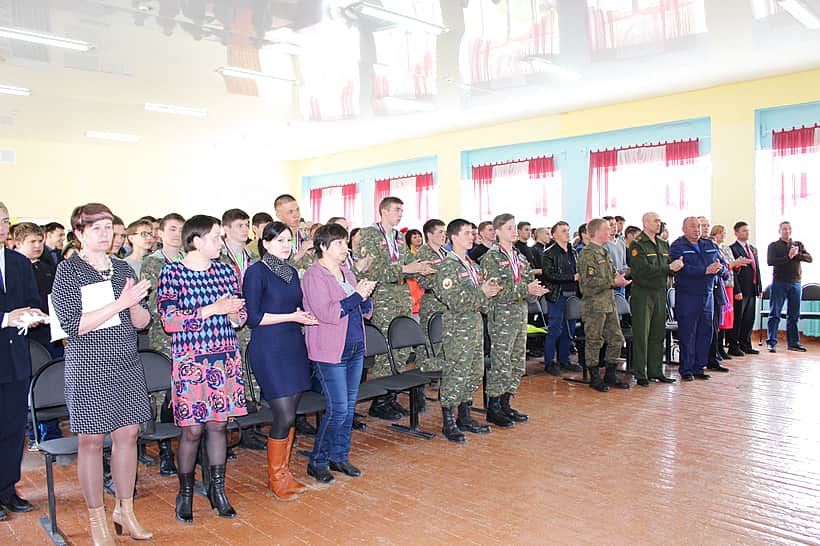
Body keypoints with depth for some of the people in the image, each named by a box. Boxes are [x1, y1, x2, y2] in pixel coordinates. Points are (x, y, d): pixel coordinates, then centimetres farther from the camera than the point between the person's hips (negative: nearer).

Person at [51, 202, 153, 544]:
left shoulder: (123, 269, 8)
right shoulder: (68, 270, -6)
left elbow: (142, 322, 8)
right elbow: (73, 325, -15)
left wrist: (135, 306, -14)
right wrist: (120, 303, -22)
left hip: (127, 365, 5)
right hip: (89, 368, -4)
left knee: (128, 434, 9)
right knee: (90, 441, 4)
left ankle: (125, 510, 24)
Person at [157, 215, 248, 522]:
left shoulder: (225, 271, 7)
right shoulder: (172, 273, -7)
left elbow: (239, 318, 10)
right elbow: (169, 321, -16)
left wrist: (233, 311, -13)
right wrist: (212, 309, -20)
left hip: (226, 359, 4)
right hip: (190, 361, -4)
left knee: (218, 425, 11)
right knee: (192, 430, 2)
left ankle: (217, 488, 26)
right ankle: (185, 492, 22)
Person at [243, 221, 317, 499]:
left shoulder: (292, 272, 14)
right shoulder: (257, 272, -8)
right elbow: (253, 317, -13)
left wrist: (307, 317, -2)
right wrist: (291, 316, -14)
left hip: (294, 346, 7)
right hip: (268, 349, -7)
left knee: (290, 414, 12)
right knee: (284, 416, -6)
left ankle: (284, 471, 27)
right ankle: (275, 477, 14)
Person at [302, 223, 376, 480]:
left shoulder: (347, 274, 13)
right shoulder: (314, 275, -10)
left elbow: (365, 311, 17)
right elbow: (325, 313, -21)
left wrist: (365, 296, -4)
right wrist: (357, 296, -16)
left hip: (355, 348, 8)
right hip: (330, 352, -8)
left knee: (349, 406, 12)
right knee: (337, 409, -6)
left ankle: (339, 456, 26)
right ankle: (317, 461, 12)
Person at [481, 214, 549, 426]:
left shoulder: (520, 258, 15)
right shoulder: (491, 258, -7)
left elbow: (529, 284, 15)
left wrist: (535, 291, -9)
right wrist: (526, 289, -22)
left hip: (521, 313, 7)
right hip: (501, 315, -7)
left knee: (518, 363, 10)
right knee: (500, 362, -5)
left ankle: (505, 403, 21)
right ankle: (493, 407, 6)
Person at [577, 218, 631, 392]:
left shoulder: (604, 252, 17)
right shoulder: (587, 254, -12)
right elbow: (590, 282, -20)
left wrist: (620, 280, 4)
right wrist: (613, 282, -18)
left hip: (609, 303, 9)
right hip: (594, 304, -9)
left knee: (616, 339, 11)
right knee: (594, 341, 0)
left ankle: (610, 375, 22)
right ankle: (594, 378, 11)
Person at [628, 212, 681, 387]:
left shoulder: (663, 244, 16)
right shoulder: (637, 245, -8)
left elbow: (669, 268, 15)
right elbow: (644, 270, -19)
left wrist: (677, 266, -8)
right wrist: (669, 267, -16)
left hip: (660, 292, 7)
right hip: (642, 294, -7)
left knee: (658, 334, 11)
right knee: (641, 335, -4)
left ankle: (656, 371, 20)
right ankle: (640, 374, 3)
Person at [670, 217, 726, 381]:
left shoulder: (710, 245, 15)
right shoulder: (677, 247, -5)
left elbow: (723, 265, 9)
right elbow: (683, 269, -19)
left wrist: (719, 267, -14)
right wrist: (705, 270, -22)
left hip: (707, 294, 6)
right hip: (687, 296, -6)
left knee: (706, 332, 9)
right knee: (687, 334, -2)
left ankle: (698, 367, 19)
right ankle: (686, 369, 7)